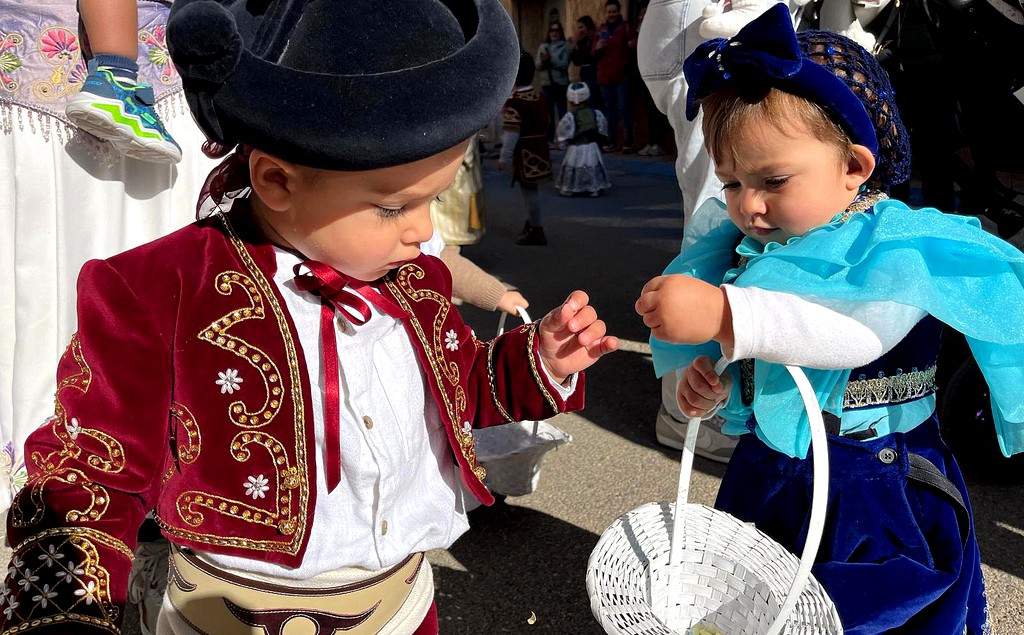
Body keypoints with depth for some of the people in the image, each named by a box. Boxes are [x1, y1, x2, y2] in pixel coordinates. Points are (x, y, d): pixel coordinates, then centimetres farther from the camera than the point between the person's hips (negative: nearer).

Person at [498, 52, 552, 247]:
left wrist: (504, 158, -18)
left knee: (528, 190, 1)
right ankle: (531, 224, 31)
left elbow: (511, 133, -21)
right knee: (529, 189, 20)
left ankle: (537, 232, 8)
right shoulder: (539, 96, 5)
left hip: (524, 153, -8)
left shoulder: (513, 101, -18)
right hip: (540, 147, 8)